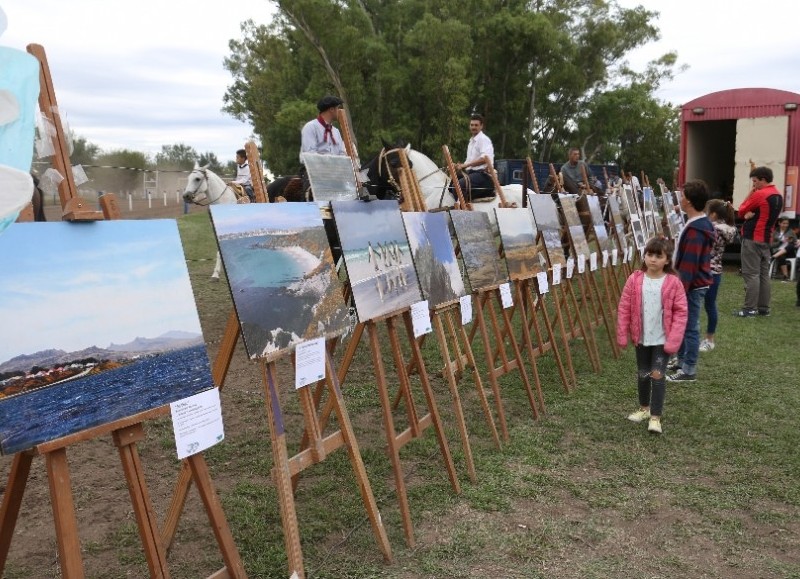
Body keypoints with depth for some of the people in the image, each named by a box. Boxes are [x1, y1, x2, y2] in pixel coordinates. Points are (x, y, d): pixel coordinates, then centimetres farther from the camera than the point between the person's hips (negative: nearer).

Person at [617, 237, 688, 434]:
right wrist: (622, 335, -2)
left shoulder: (673, 283, -11)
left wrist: (674, 340, -14)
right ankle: (644, 408, 35)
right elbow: (624, 308, -1)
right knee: (643, 374, 16)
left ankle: (655, 417, 5)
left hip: (662, 340, -3)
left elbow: (680, 312, -9)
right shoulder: (634, 280, -6)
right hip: (641, 338, 3)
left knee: (657, 375, -5)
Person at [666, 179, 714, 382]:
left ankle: (689, 370, 6)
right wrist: (680, 286, 23)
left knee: (689, 327, -2)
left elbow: (689, 265, -24)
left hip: (693, 286, -10)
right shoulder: (699, 224, 11)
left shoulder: (695, 230, -22)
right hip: (692, 284, 10)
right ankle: (681, 360, 30)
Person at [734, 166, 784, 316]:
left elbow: (741, 211, -4)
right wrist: (750, 214, -4)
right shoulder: (778, 196, 13)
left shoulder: (759, 194, -15)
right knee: (764, 274, 10)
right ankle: (764, 308, 12)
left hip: (753, 238, -9)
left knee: (751, 274, -8)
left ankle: (750, 309, -9)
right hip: (766, 239, 9)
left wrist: (750, 193, 1)